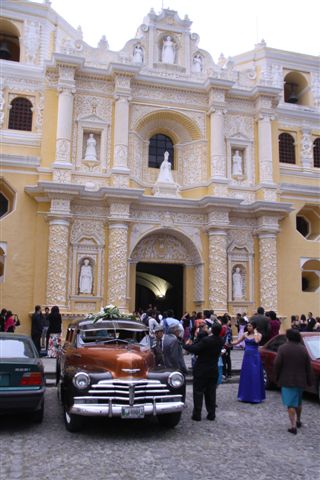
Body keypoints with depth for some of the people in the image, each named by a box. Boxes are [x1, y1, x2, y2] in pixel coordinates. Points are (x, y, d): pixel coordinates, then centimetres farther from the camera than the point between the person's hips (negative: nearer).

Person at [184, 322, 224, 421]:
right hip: (213, 370, 5)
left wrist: (186, 345, -5)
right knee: (211, 392, 14)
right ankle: (211, 414, 19)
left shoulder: (206, 340, -23)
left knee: (198, 392, 5)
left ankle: (197, 414, 8)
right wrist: (201, 334, 4)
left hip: (201, 369, -5)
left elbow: (194, 349, -22)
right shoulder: (221, 341, -4)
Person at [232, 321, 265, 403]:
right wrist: (229, 344, -1)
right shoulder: (245, 334, 8)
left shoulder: (258, 335, -5)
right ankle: (246, 396, 18)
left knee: (254, 376, -4)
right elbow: (237, 342, 12)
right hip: (246, 356, 5)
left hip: (254, 357, -5)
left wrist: (255, 333, -14)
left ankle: (255, 396, 3)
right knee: (246, 375, 8)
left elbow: (257, 341, -26)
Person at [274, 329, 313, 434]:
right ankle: (298, 421, 37)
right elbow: (308, 366, 1)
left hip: (287, 381, -4)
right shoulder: (303, 349, 0)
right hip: (300, 380, 4)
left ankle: (293, 425, -4)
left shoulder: (283, 348, -11)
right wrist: (309, 380, 7)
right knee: (299, 402, 22)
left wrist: (277, 377, 0)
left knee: (290, 403, 1)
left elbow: (277, 364, -13)